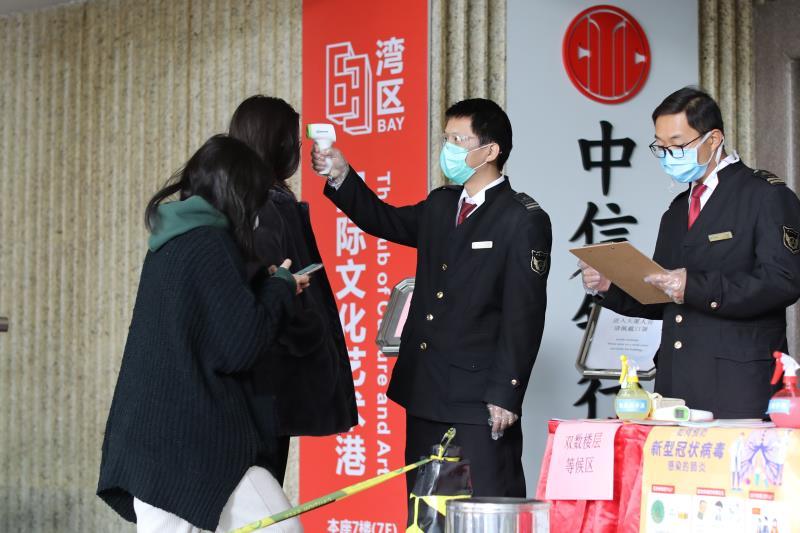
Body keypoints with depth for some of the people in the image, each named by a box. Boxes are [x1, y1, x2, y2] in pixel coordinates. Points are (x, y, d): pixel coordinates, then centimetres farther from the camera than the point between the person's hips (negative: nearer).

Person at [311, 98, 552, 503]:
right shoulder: (440, 205, 13)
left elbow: (524, 315, -14)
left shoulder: (524, 220, -11)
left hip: (479, 402, -8)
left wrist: (505, 395, -17)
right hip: (425, 394, 8)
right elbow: (385, 221, 26)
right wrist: (341, 177, 10)